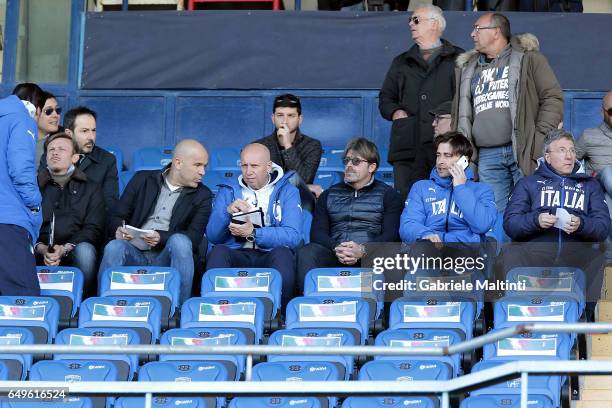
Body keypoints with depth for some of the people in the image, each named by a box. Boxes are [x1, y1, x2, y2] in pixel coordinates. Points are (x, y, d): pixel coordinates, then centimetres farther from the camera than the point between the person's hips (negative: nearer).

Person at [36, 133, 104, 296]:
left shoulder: (90, 189, 17)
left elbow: (93, 229, 4)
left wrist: (65, 248, -14)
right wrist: (41, 248, -14)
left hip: (73, 254, 0)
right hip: (40, 253, 0)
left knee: (85, 250, -35)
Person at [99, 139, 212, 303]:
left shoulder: (202, 195, 11)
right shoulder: (143, 179, 14)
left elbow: (195, 236, -1)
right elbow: (117, 216, 13)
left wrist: (161, 237, -19)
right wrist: (120, 230, -12)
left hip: (165, 258, 0)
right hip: (134, 253, 0)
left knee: (179, 240, -32)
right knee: (114, 247, -31)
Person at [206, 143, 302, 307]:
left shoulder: (287, 191, 10)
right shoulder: (228, 191, 17)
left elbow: (293, 236, -6)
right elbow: (212, 236, 6)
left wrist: (253, 233, -18)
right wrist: (228, 212, -12)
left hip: (270, 255, -1)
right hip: (237, 254, 1)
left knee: (282, 252, -35)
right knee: (218, 251, -31)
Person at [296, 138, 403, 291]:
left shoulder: (388, 195, 18)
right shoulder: (329, 195, 27)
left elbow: (391, 234, 3)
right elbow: (317, 232, 13)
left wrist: (363, 250, -17)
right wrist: (336, 248, -11)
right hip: (333, 254, 3)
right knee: (306, 253, -30)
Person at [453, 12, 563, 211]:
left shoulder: (528, 59, 6)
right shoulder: (468, 68, 24)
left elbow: (553, 97, 1)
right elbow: (460, 112, 27)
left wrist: (541, 137, -9)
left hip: (523, 151, -5)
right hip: (487, 156, 5)